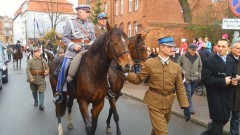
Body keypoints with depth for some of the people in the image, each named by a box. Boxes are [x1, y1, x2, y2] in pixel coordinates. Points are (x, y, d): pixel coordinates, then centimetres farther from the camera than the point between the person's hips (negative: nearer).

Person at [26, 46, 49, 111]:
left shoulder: (43, 61, -1)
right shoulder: (30, 61, -4)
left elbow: (47, 68, 5)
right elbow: (28, 70, -9)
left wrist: (46, 72, -19)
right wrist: (31, 78, -18)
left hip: (41, 79, -1)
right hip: (33, 79, 1)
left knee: (41, 92, -6)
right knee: (34, 91, 18)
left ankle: (41, 105, -3)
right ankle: (36, 101, 41)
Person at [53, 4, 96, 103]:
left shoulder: (91, 25, 12)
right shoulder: (70, 23, 1)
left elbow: (93, 39, 16)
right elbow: (65, 38, -1)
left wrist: (91, 45, -6)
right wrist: (73, 46, -15)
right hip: (72, 51, -3)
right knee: (64, 68, -16)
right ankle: (58, 92, -4)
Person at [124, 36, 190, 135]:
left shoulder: (176, 66, 2)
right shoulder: (149, 64, -7)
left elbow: (180, 87, 2)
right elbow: (138, 79, -3)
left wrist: (185, 105, -2)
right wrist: (125, 73, -19)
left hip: (168, 103, 4)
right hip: (154, 103, -4)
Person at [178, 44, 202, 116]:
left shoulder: (198, 57, 1)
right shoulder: (183, 56, -8)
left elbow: (200, 66, 15)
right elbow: (178, 64, 2)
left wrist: (199, 74, 10)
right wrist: (181, 70, -12)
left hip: (195, 78, 4)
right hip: (186, 78, -4)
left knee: (191, 93, 14)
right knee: (188, 93, -7)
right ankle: (190, 109, 0)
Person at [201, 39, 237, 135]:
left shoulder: (232, 61, 8)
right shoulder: (209, 61, -12)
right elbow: (205, 79, -19)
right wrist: (223, 81, -20)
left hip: (228, 96, 6)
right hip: (215, 97, -6)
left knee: (225, 119, 15)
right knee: (219, 120, 1)